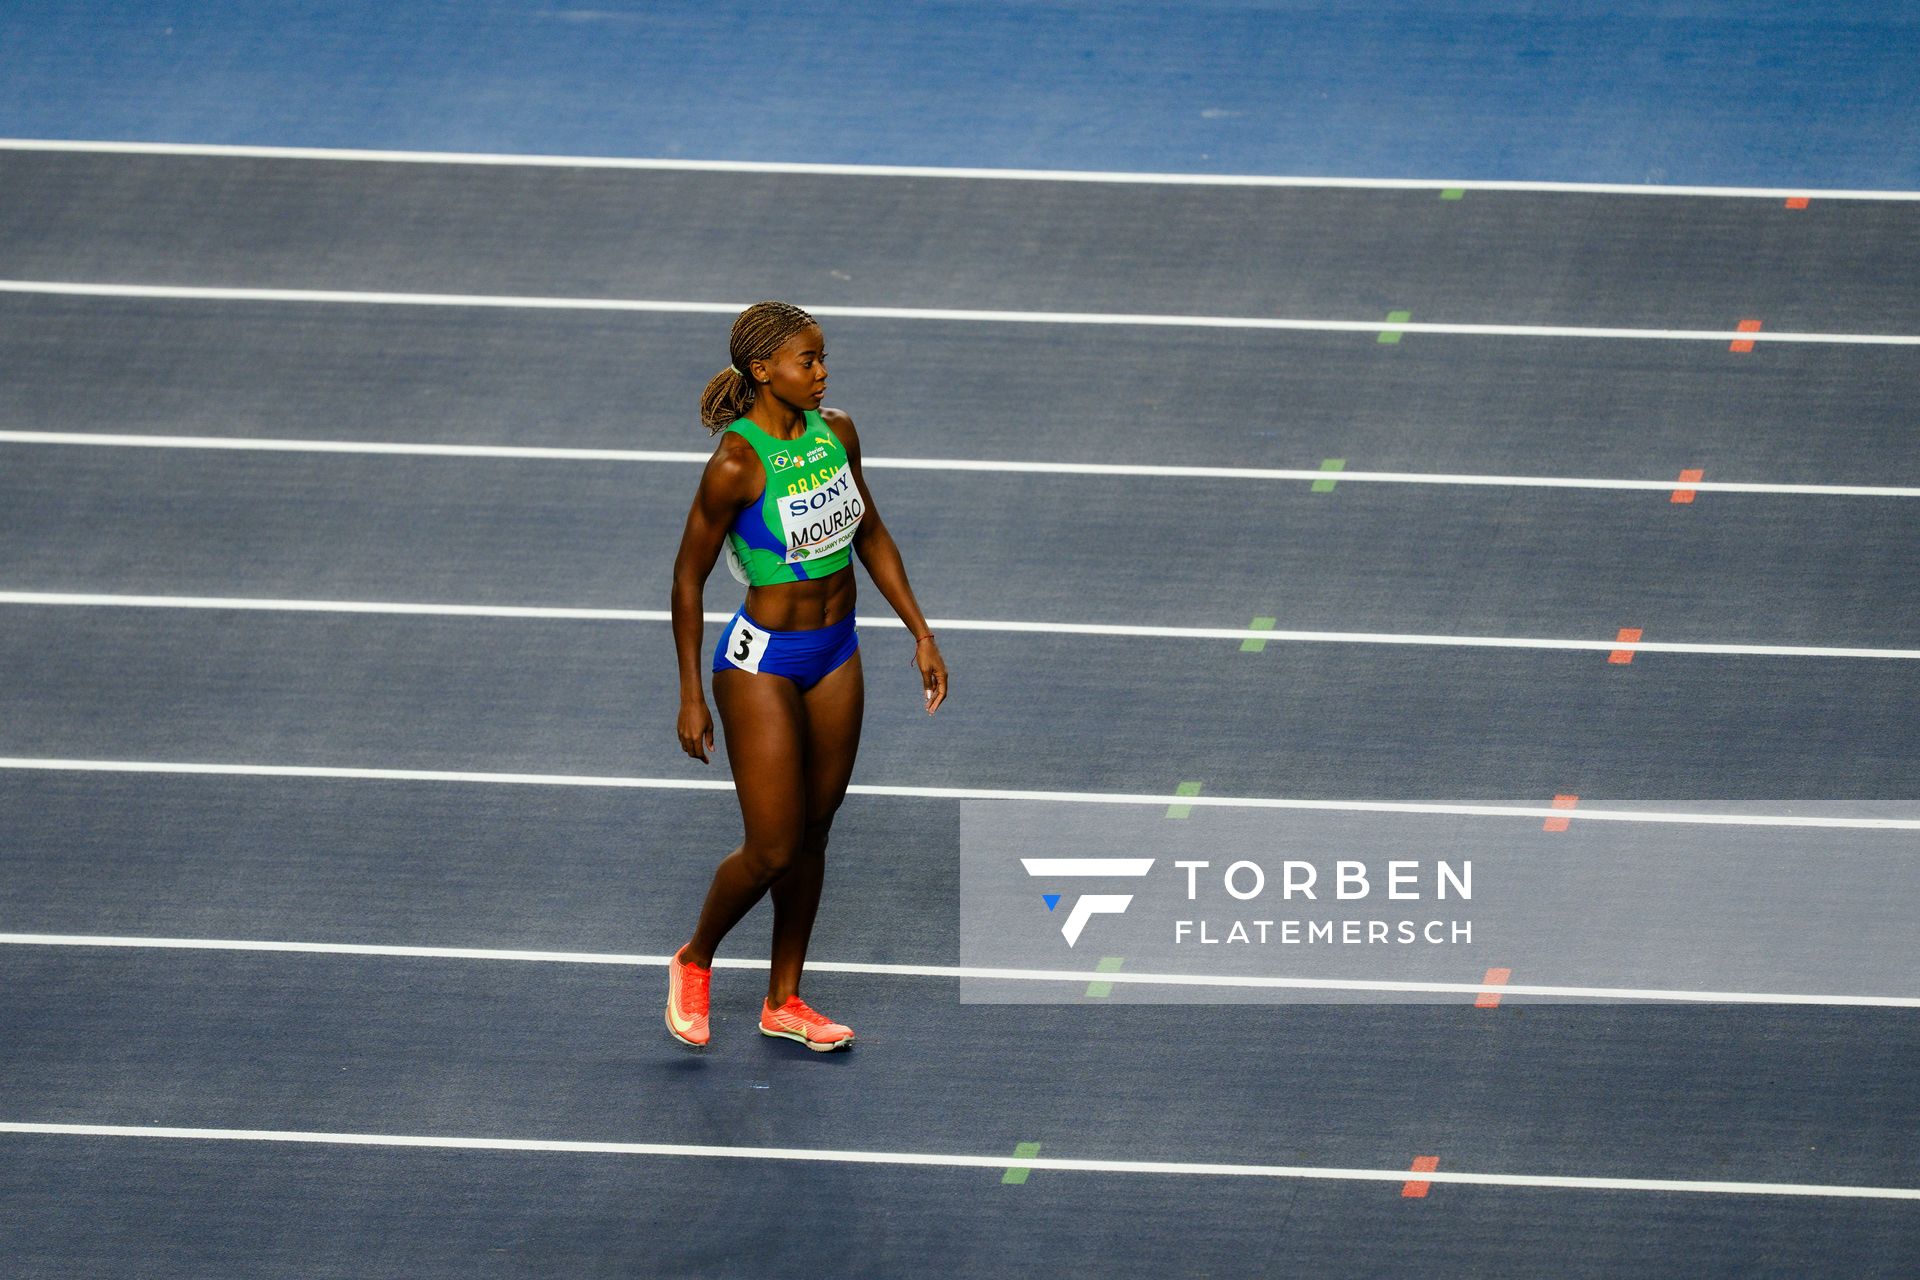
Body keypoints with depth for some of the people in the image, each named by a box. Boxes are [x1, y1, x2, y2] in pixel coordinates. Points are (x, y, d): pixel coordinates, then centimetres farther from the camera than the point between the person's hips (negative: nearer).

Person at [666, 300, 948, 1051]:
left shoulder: (836, 433, -2)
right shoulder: (736, 465, -21)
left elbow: (870, 536, 13)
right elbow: (689, 577, -13)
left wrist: (921, 635, 12)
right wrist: (692, 698, -11)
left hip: (836, 655, 7)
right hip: (762, 663, -7)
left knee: (812, 834, 14)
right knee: (771, 851, -3)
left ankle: (783, 1002, 27)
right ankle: (694, 963, 24)